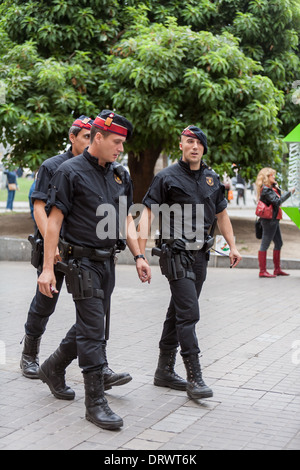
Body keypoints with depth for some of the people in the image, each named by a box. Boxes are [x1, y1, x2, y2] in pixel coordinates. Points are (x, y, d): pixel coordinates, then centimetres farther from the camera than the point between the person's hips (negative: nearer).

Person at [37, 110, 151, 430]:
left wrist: (138, 256, 9)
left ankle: (53, 368, 38)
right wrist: (47, 268, -15)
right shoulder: (71, 171, -9)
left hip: (107, 262, 7)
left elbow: (125, 219, 18)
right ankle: (95, 401, 1)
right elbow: (54, 220, -11)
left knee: (90, 324, 16)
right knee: (92, 329, -7)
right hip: (82, 261, -7)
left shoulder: (119, 175, 11)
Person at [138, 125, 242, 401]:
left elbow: (221, 213, 21)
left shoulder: (212, 178, 13)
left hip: (199, 254, 7)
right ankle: (194, 378, -8)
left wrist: (232, 246, 13)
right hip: (176, 253, -6)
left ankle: (165, 371, 24)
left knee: (178, 312, 13)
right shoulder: (167, 177, -5)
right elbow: (147, 213, -9)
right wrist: (141, 252, -18)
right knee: (189, 314, -12)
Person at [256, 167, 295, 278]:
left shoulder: (270, 188, 15)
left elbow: (278, 197, 18)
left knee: (279, 243, 15)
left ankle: (277, 269, 22)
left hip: (274, 220, 11)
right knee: (265, 244, -7)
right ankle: (262, 271, -5)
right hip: (269, 220, -11)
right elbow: (277, 201, -24)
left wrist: (276, 186, 7)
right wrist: (289, 193, -21)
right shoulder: (265, 189, -16)